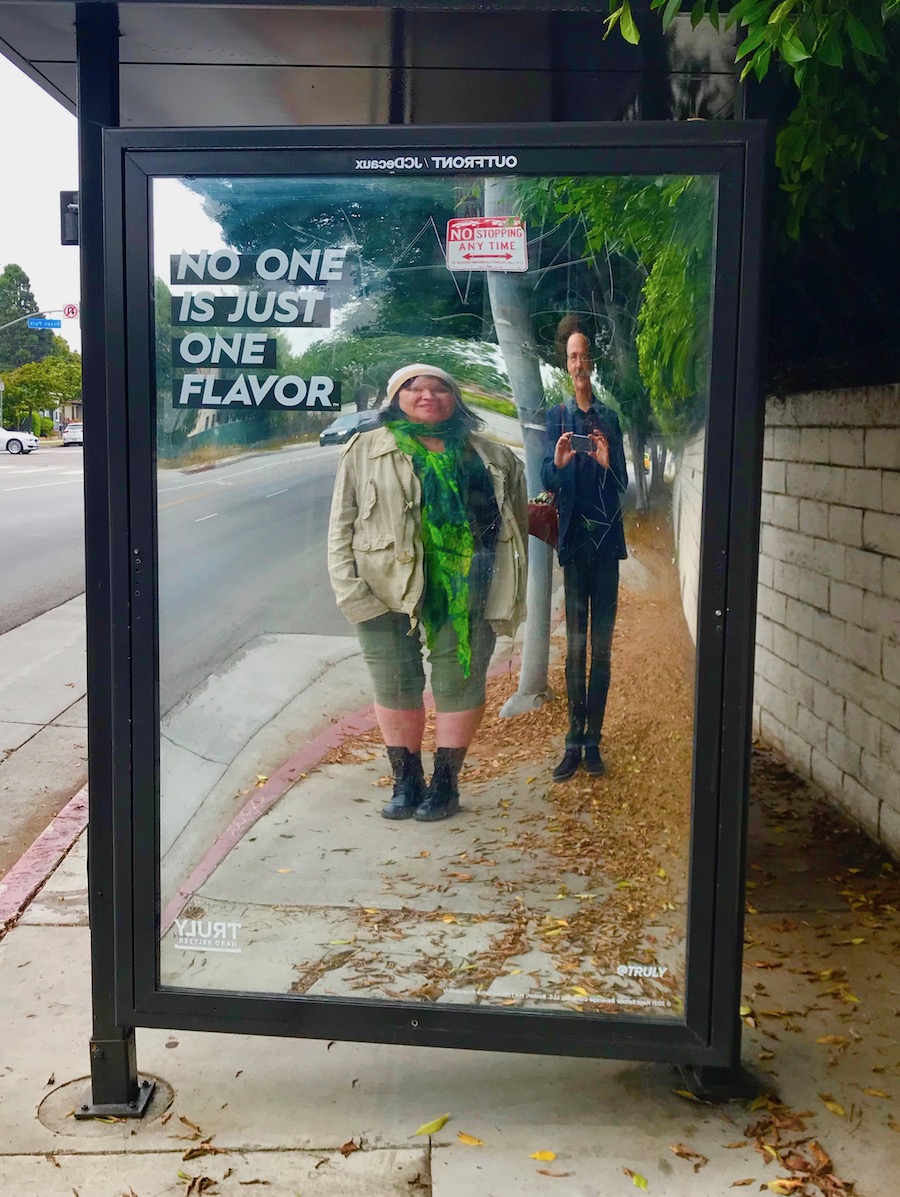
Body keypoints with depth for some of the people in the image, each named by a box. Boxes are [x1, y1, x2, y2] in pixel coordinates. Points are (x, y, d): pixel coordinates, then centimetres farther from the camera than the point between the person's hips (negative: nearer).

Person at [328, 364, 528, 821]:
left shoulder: (494, 458, 11)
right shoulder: (365, 451, 6)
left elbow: (517, 524, 14)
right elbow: (341, 527, 3)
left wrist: (508, 598, 6)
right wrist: (350, 589, -7)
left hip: (465, 592, 1)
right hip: (387, 590, 0)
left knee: (459, 685, 4)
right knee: (395, 689, 7)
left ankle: (444, 783, 20)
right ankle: (406, 782, 24)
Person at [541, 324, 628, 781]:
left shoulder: (609, 417, 11)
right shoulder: (557, 416, 7)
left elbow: (623, 483, 9)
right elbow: (547, 480, 0)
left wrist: (607, 463, -13)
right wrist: (557, 464, -23)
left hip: (607, 537, 2)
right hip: (574, 537, -1)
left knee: (601, 648, 3)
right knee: (575, 646, -1)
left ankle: (593, 741, 8)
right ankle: (574, 742, 4)